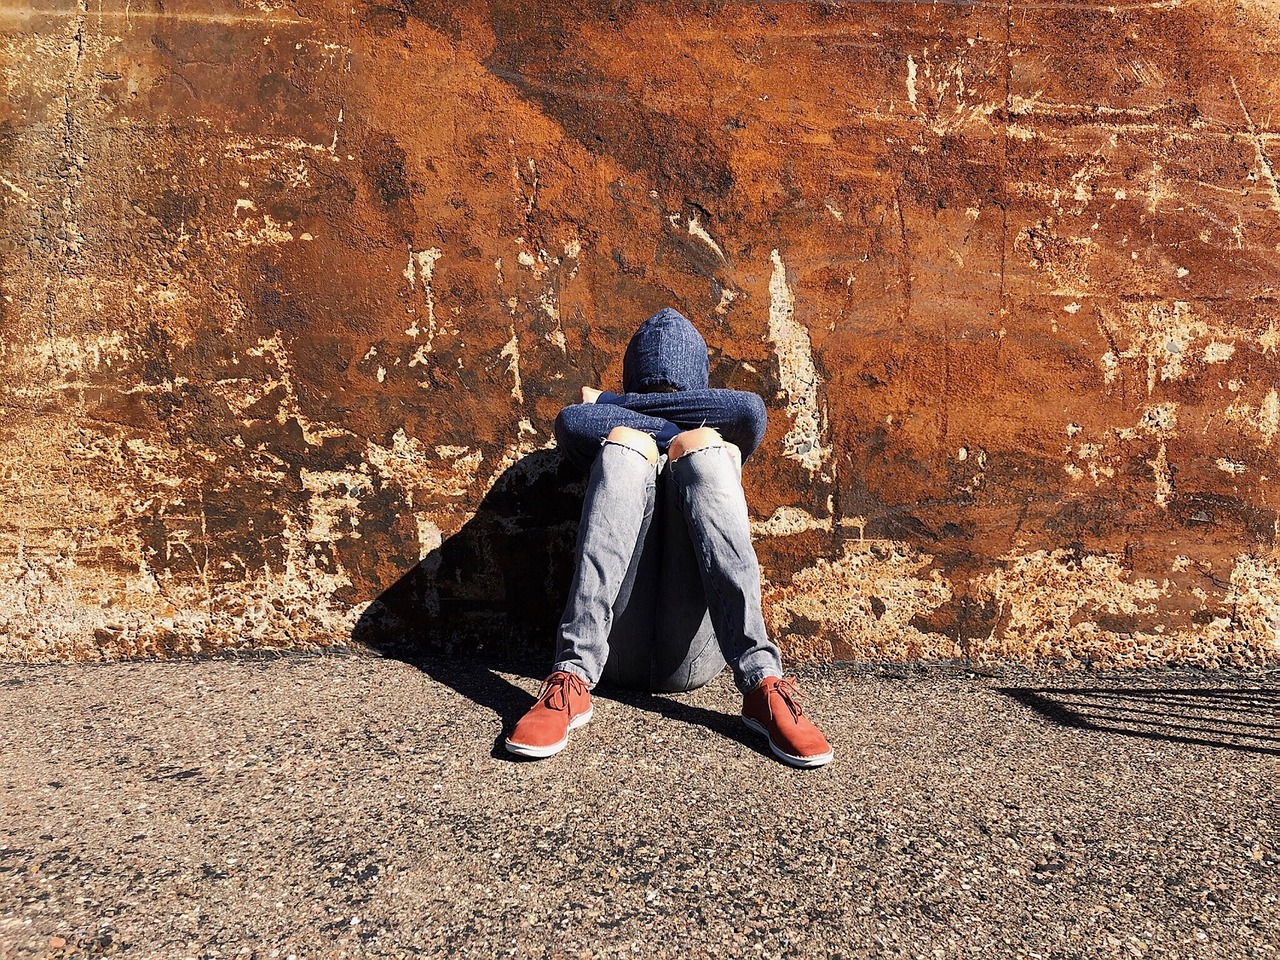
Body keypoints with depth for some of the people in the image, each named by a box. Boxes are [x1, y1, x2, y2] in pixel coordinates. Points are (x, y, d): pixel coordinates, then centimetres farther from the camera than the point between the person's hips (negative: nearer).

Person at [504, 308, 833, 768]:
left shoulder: (722, 445, 26)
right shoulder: (614, 441, 25)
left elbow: (752, 409, 2)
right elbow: (569, 421, 1)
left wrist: (614, 403, 7)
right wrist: (675, 430, 1)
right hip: (621, 649, 0)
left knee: (703, 445, -15)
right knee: (627, 440, -14)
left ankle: (763, 684, -30)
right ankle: (572, 680, -30)